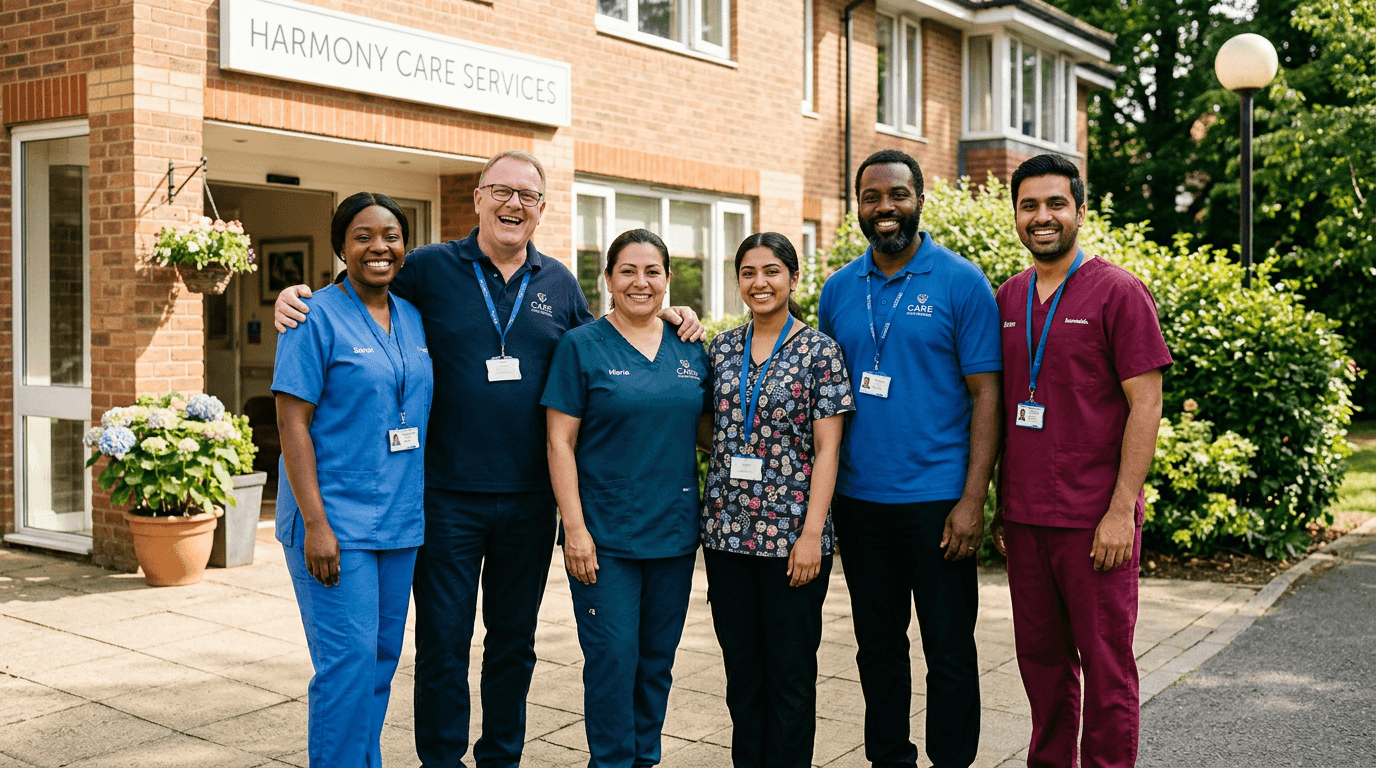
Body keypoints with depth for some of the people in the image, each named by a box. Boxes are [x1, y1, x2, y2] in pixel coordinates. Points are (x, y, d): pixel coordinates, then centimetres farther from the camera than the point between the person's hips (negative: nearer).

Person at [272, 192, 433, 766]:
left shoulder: (415, 319, 11)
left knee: (382, 657, 12)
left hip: (400, 520, 6)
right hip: (334, 519, -6)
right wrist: (315, 523, -17)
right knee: (349, 659, -8)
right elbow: (292, 422, -11)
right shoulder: (317, 318, -7)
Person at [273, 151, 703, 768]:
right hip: (448, 496, -3)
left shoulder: (559, 283, 9)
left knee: (514, 640, 15)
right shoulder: (430, 268, -1)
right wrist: (296, 296, -11)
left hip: (530, 498, 3)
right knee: (443, 641, 5)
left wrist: (661, 317, 8)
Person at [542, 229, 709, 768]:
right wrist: (574, 527, -13)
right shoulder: (582, 346, -4)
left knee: (657, 660, 12)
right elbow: (561, 443, -7)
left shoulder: (690, 348, 9)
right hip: (605, 535, -4)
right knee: (613, 658, -3)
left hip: (673, 532, 4)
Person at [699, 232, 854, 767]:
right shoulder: (721, 348, 9)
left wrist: (812, 534, -13)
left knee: (790, 672, 5)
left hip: (790, 535, -4)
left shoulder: (819, 352, -3)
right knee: (741, 668, 13)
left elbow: (827, 449, -8)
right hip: (727, 531, 4)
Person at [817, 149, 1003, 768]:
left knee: (948, 648, 4)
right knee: (877, 644, 14)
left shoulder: (961, 282, -4)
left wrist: (972, 500, -13)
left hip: (937, 499, -4)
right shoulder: (838, 289, 8)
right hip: (857, 497, 4)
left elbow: (986, 394, -6)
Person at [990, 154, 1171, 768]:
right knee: (1041, 656, 14)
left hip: (1094, 519, -5)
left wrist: (1121, 511, -15)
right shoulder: (1008, 298, 11)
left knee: (1105, 664, 4)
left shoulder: (1118, 292, -5)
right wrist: (1001, 503, 13)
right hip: (1025, 517, 5)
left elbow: (1145, 405, -9)